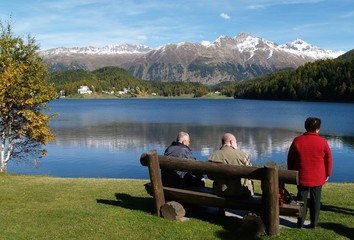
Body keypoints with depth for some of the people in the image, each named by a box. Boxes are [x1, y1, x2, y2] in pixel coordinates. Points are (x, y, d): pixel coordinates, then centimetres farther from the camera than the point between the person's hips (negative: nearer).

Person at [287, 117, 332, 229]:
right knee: (315, 200, 12)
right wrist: (327, 174, 11)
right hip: (318, 178, 0)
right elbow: (328, 159, -2)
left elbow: (290, 158, 0)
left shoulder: (297, 140, -7)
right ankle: (314, 223, 19)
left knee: (302, 199, 11)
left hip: (302, 177, 1)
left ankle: (300, 223, 17)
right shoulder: (322, 142, -9)